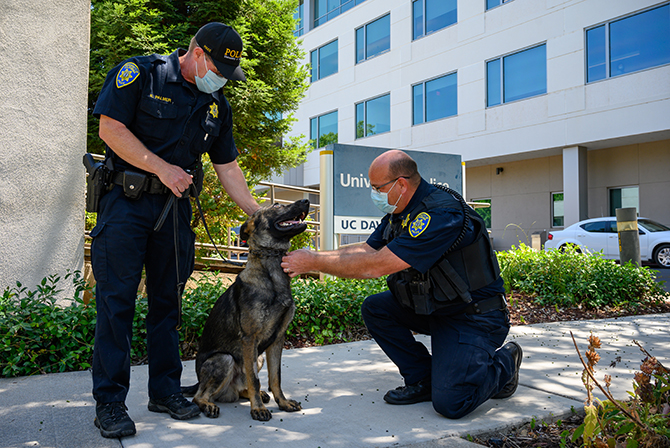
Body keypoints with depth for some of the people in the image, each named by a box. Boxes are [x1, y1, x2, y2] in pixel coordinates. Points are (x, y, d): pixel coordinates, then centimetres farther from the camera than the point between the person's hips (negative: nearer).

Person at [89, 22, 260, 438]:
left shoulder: (217, 104, 11)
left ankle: (165, 390, 20)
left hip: (175, 206, 5)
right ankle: (110, 401, 5)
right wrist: (162, 167, -16)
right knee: (116, 300, -4)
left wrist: (259, 214, 8)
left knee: (168, 299, 9)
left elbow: (227, 166, 13)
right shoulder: (139, 73, -4)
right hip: (126, 200, -5)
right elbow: (111, 127, -12)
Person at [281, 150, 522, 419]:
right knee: (374, 307, -6)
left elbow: (377, 266, -31)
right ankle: (422, 380, 6)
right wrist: (312, 256, -6)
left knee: (449, 403, -20)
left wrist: (315, 263, -24)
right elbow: (366, 249, 6)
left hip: (476, 315, -9)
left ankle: (503, 364, 10)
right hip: (434, 307, 9)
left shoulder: (440, 215, -29)